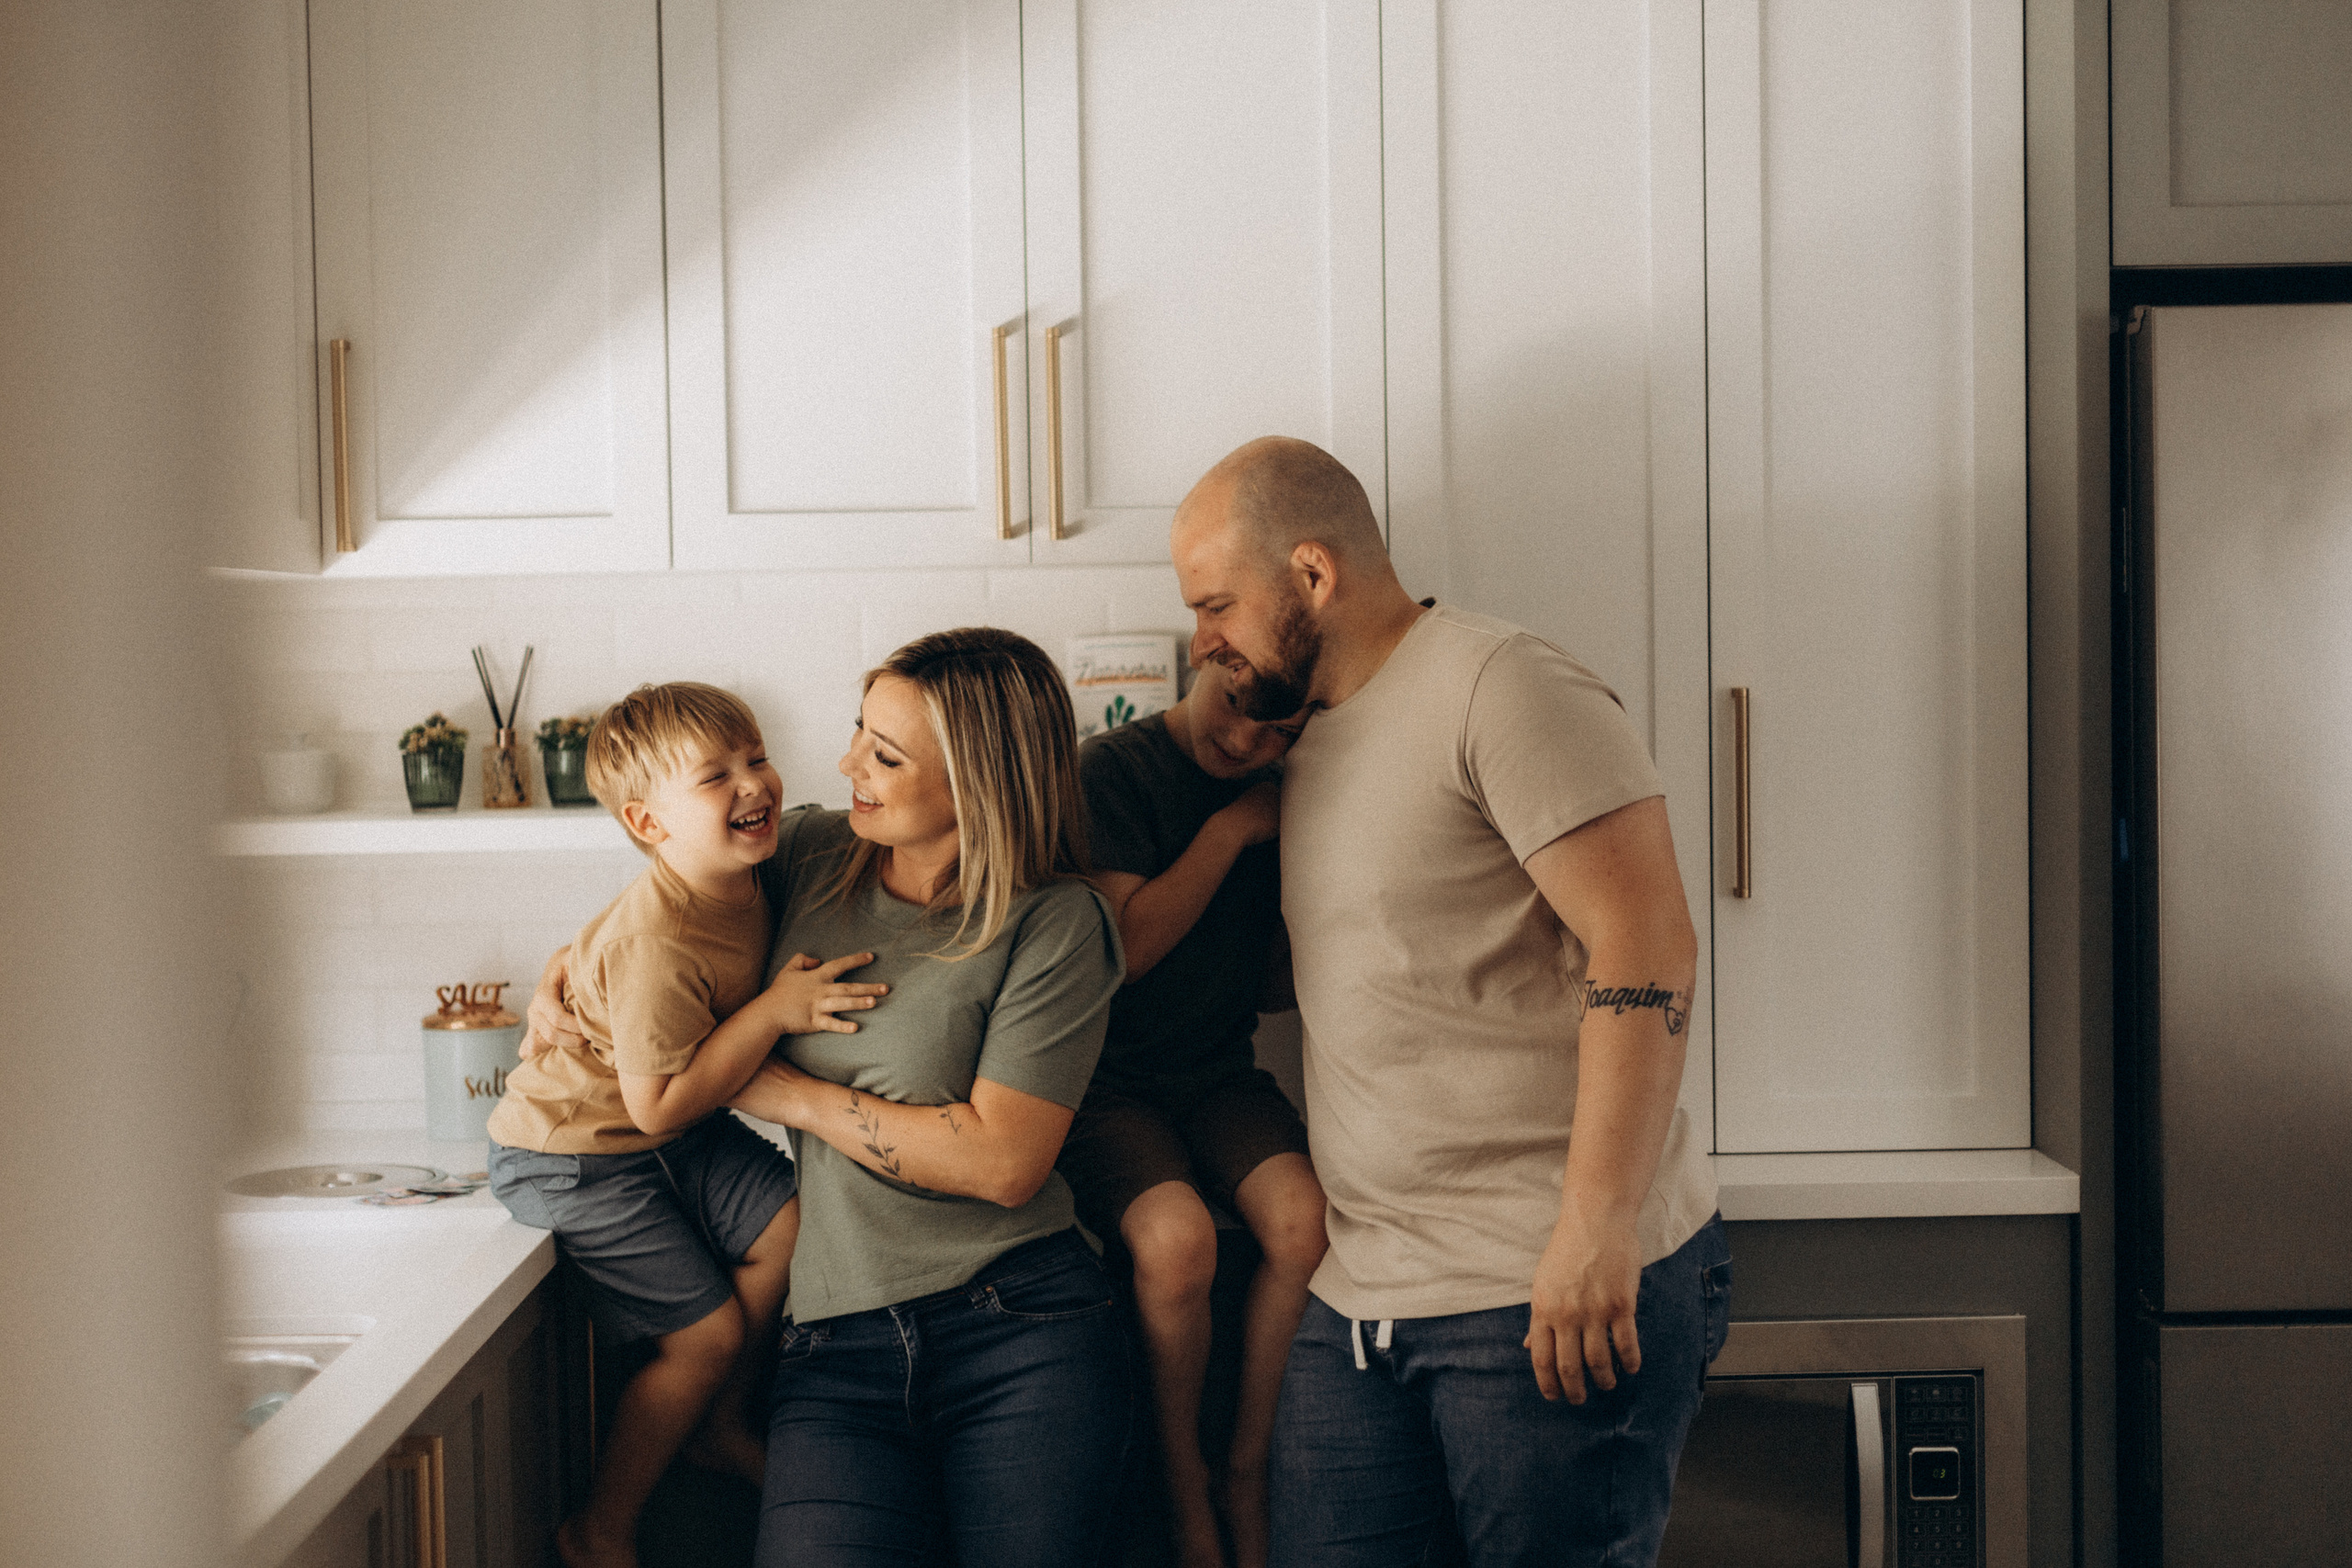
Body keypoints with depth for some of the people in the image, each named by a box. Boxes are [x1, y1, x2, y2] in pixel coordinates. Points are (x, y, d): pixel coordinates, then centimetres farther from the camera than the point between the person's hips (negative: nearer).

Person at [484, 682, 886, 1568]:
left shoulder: (744, 879, -7)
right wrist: (775, 1012, -30)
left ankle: (720, 1427, 18)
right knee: (707, 1333, -6)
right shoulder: (657, 944, -34)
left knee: (792, 1223, -6)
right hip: (573, 1153, -8)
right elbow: (660, 1106, -29)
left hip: (672, 1131, 8)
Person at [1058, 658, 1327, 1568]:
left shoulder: (1282, 787, 4)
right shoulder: (1113, 768, -10)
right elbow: (1121, 948, -17)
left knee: (1306, 1222, -24)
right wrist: (1231, 829, -17)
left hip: (1220, 1072, 4)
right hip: (1107, 1077, -4)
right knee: (1176, 1238, -30)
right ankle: (1183, 1481, -5)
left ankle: (1248, 1467, -3)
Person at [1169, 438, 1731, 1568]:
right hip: (1359, 1294, 8)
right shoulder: (1311, 738, 18)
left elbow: (1646, 951, -18)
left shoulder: (1500, 690, -10)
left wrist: (1595, 1232, -23)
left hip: (1562, 1292, -8)